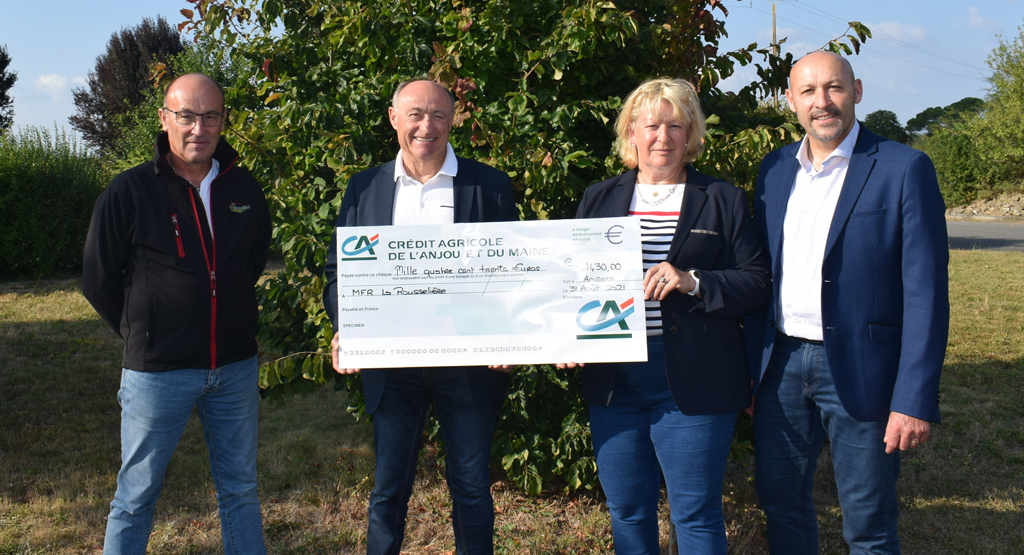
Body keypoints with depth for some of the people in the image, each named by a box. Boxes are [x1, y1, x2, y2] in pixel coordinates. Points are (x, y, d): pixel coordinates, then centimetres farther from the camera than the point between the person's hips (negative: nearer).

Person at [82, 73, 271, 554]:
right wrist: (144, 334, 4)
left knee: (240, 488, 15)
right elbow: (98, 281, -1)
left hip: (236, 367, 4)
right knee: (137, 495, 7)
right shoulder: (128, 191, -8)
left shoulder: (243, 189, 3)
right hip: (157, 370, -3)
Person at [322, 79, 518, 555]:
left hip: (468, 363, -1)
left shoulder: (490, 186, 1)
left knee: (472, 488, 11)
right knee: (388, 488, 11)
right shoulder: (364, 188, 7)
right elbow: (339, 270, 8)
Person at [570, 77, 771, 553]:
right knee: (626, 512, 14)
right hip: (613, 380, 3)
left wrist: (692, 281, -16)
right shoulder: (598, 200, 13)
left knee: (695, 514, 3)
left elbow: (758, 283, -1)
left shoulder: (722, 201, 4)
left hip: (691, 383, -3)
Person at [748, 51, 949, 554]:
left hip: (860, 370, -4)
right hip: (781, 363, 5)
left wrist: (915, 399, -15)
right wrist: (750, 367, 10)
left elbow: (926, 292, -11)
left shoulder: (904, 169, -8)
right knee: (779, 500, 16)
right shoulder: (775, 169, 8)